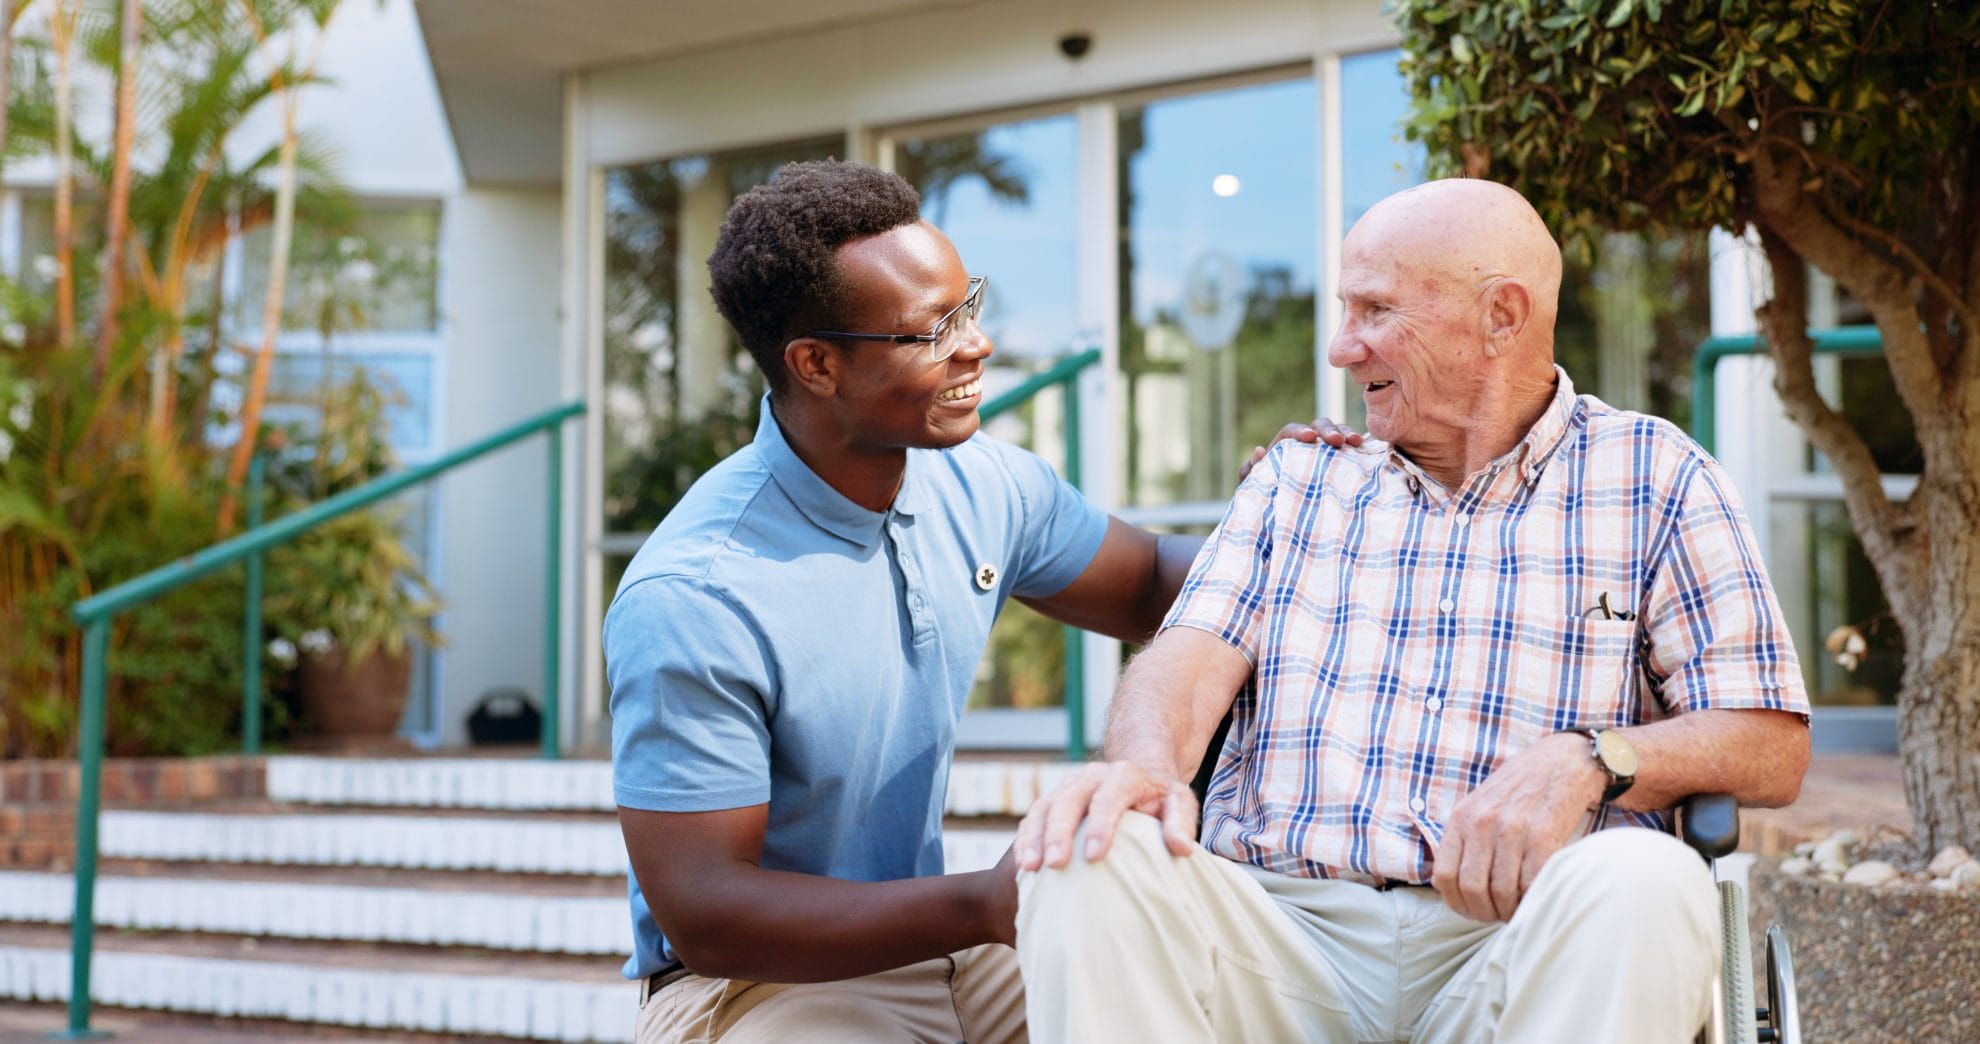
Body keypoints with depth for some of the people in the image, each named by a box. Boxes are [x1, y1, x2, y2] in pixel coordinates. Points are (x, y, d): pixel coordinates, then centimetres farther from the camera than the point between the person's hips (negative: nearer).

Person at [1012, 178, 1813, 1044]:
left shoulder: (1655, 478, 11)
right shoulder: (1296, 477, 21)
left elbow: (1771, 746, 4)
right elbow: (1196, 655, 5)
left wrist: (1585, 761, -17)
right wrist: (1147, 761, -20)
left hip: (1511, 940, -1)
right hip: (1286, 929, 1)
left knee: (1643, 878, -35)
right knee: (1089, 857, -28)